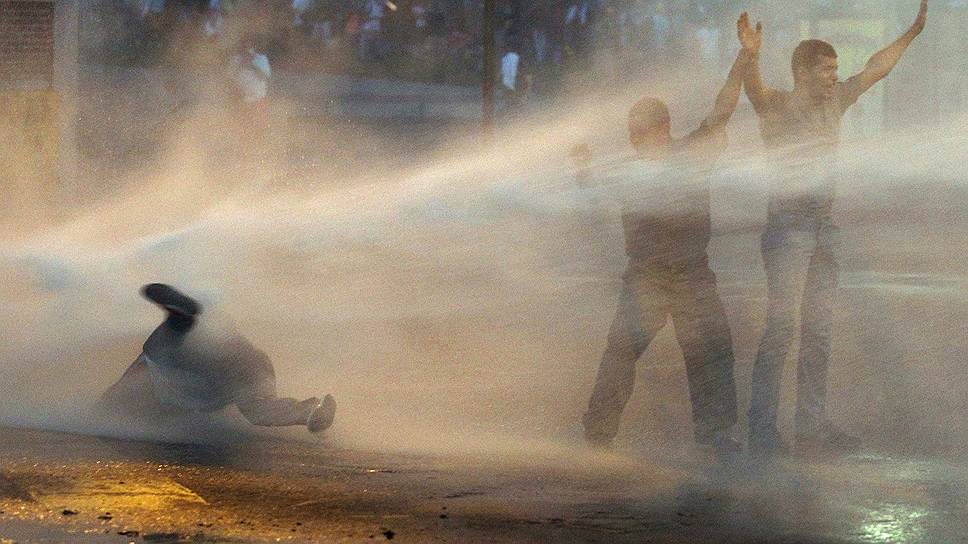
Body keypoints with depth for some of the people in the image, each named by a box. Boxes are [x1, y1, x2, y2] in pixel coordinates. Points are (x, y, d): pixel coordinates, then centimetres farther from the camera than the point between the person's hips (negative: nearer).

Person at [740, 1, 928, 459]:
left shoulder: (833, 103, 13)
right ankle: (761, 429, -10)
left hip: (825, 223, 7)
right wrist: (750, 57, -49)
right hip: (788, 223, -7)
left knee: (818, 330, 8)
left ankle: (812, 426, 13)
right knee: (781, 326, -11)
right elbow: (755, 92, -28)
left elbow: (877, 68, 22)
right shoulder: (778, 106, -7)